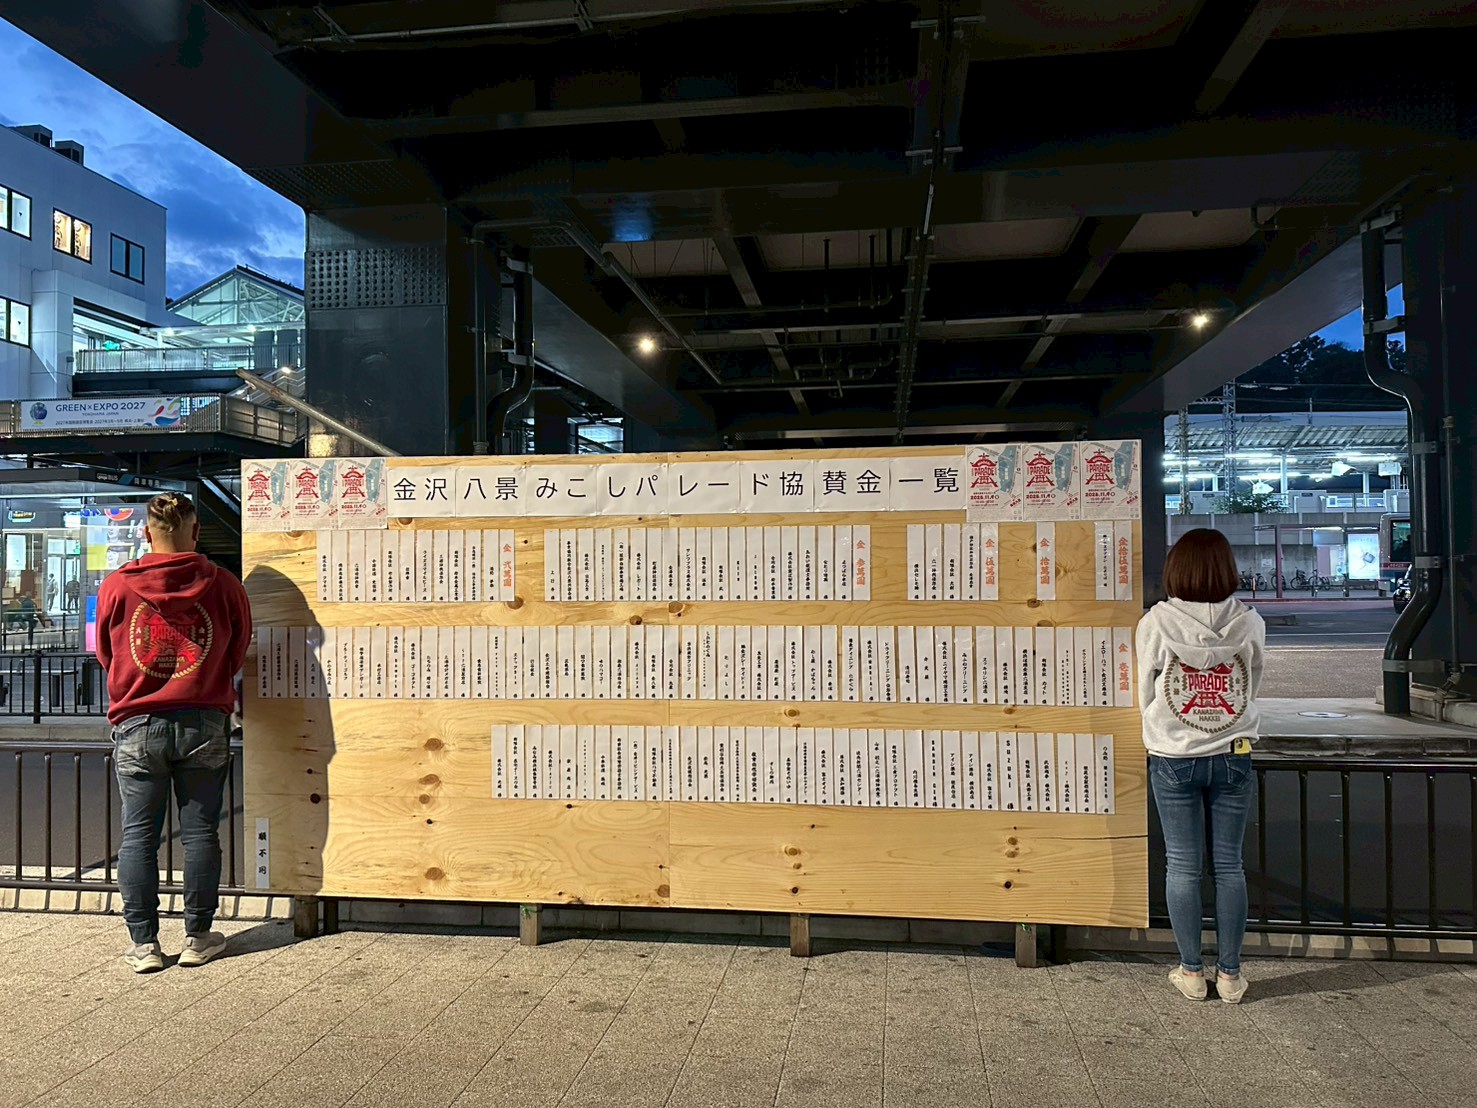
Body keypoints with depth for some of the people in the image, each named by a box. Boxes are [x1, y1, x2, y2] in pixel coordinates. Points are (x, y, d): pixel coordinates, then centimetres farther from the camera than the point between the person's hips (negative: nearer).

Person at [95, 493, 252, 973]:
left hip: (137, 726, 0)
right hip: (204, 723, 0)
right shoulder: (224, 586, -5)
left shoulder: (116, 587, -4)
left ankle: (143, 944, 14)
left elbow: (106, 656, 11)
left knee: (138, 834, 9)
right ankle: (198, 938, 16)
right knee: (200, 831, 8)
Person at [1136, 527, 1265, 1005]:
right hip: (1233, 758, 2)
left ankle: (1191, 972, 18)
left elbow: (1146, 695, -2)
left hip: (1174, 760, -2)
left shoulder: (1156, 623, -11)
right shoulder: (1250, 624, -7)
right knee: (1229, 865, 11)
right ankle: (1230, 974, 20)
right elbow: (1251, 689, 5)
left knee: (1182, 865, 8)